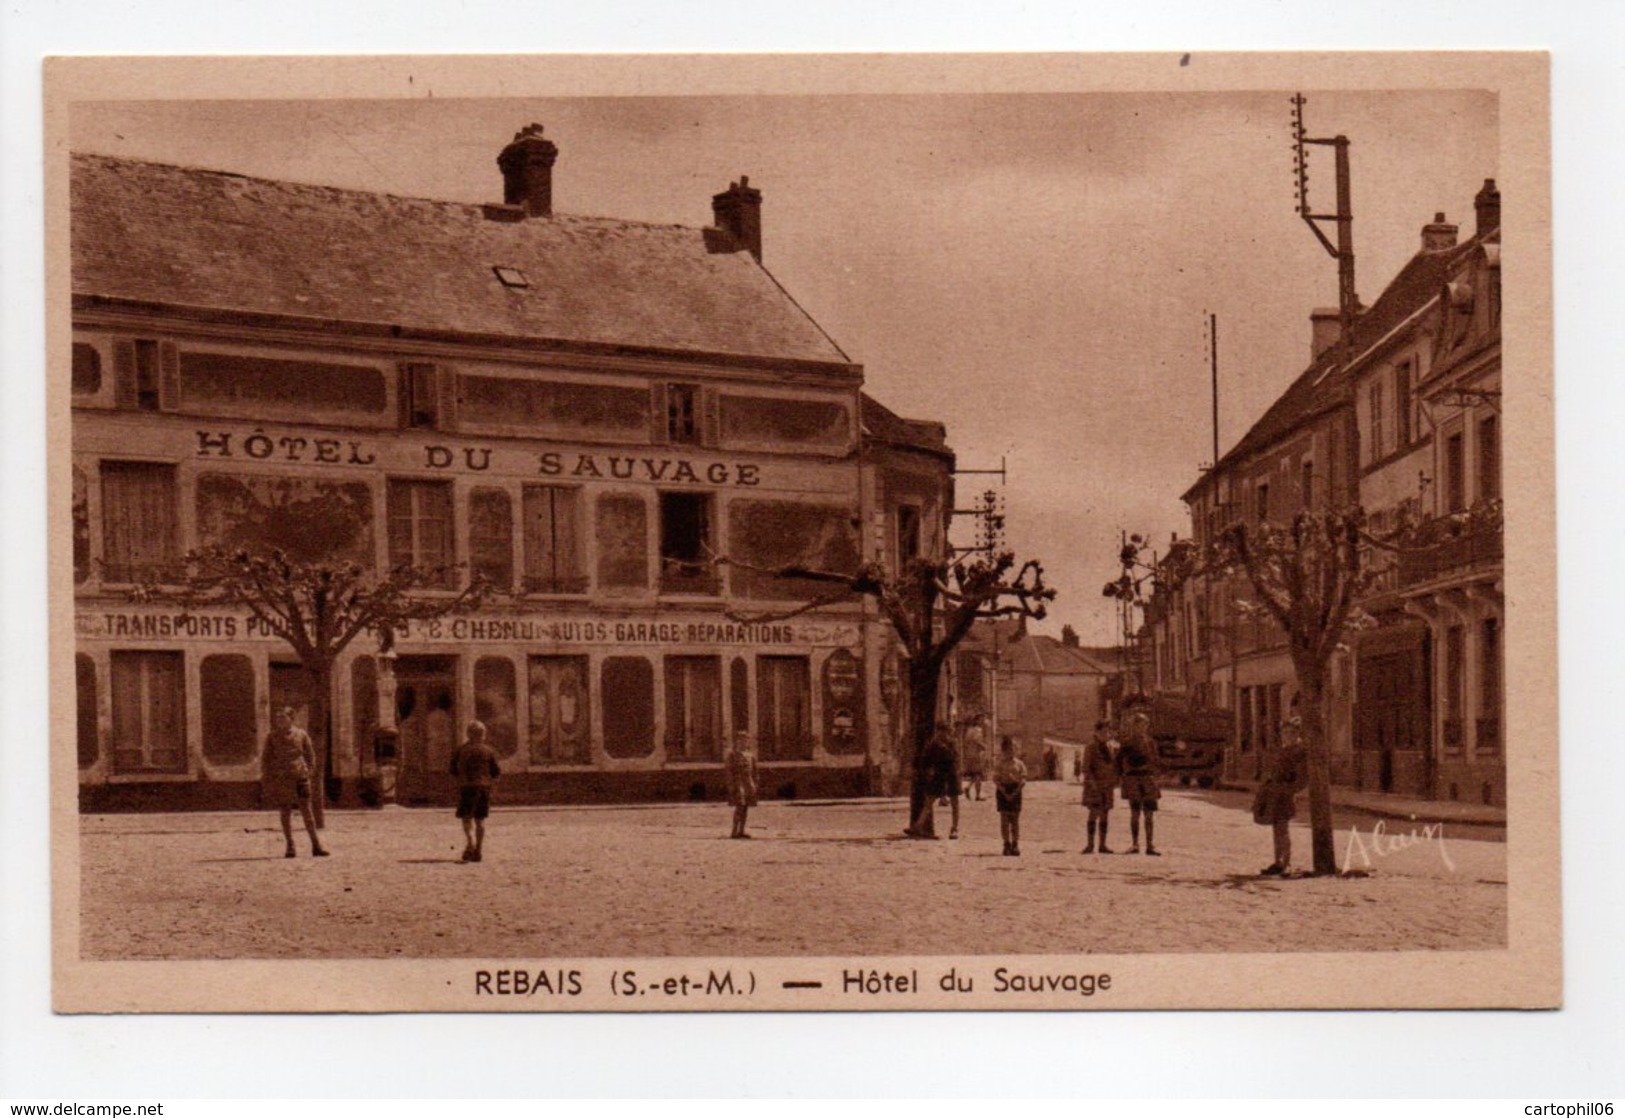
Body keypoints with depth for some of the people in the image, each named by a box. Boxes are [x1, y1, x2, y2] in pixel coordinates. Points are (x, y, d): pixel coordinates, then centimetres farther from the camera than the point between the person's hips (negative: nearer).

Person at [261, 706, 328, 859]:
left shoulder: (301, 735, 5)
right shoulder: (272, 737, 5)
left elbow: (310, 754, 11)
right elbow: (266, 759, 8)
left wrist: (309, 771, 1)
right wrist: (264, 778, 3)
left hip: (299, 776, 0)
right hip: (280, 778, 0)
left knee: (306, 810, -2)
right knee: (285, 812, 2)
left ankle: (316, 846, 3)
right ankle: (290, 847, 8)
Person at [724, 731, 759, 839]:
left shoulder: (751, 754, 15)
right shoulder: (733, 754, -4)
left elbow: (754, 770, 19)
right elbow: (730, 770, -8)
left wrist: (754, 784, 14)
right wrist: (732, 785, -15)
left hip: (749, 784, 7)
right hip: (738, 782, -7)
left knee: (746, 807, 6)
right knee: (739, 806, -14)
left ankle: (741, 830, 12)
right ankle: (734, 831, -14)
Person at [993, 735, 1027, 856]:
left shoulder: (1019, 764, 3)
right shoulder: (998, 764, 0)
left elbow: (1023, 780, -1)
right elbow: (996, 779, -5)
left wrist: (1014, 793, -12)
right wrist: (1005, 793, -14)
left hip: (1015, 791, 1)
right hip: (1003, 791, -1)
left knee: (1015, 819, 2)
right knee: (1004, 819, -1)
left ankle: (1015, 845, 5)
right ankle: (1007, 844, 2)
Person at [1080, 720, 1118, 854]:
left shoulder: (1112, 747, 11)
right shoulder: (1091, 747, -6)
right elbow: (1085, 766, -10)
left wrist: (1114, 782, 11)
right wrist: (1092, 781, -19)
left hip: (1108, 785, 6)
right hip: (1094, 784, -6)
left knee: (1104, 815, 5)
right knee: (1094, 813, -11)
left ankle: (1103, 844, 8)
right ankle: (1090, 844, -10)